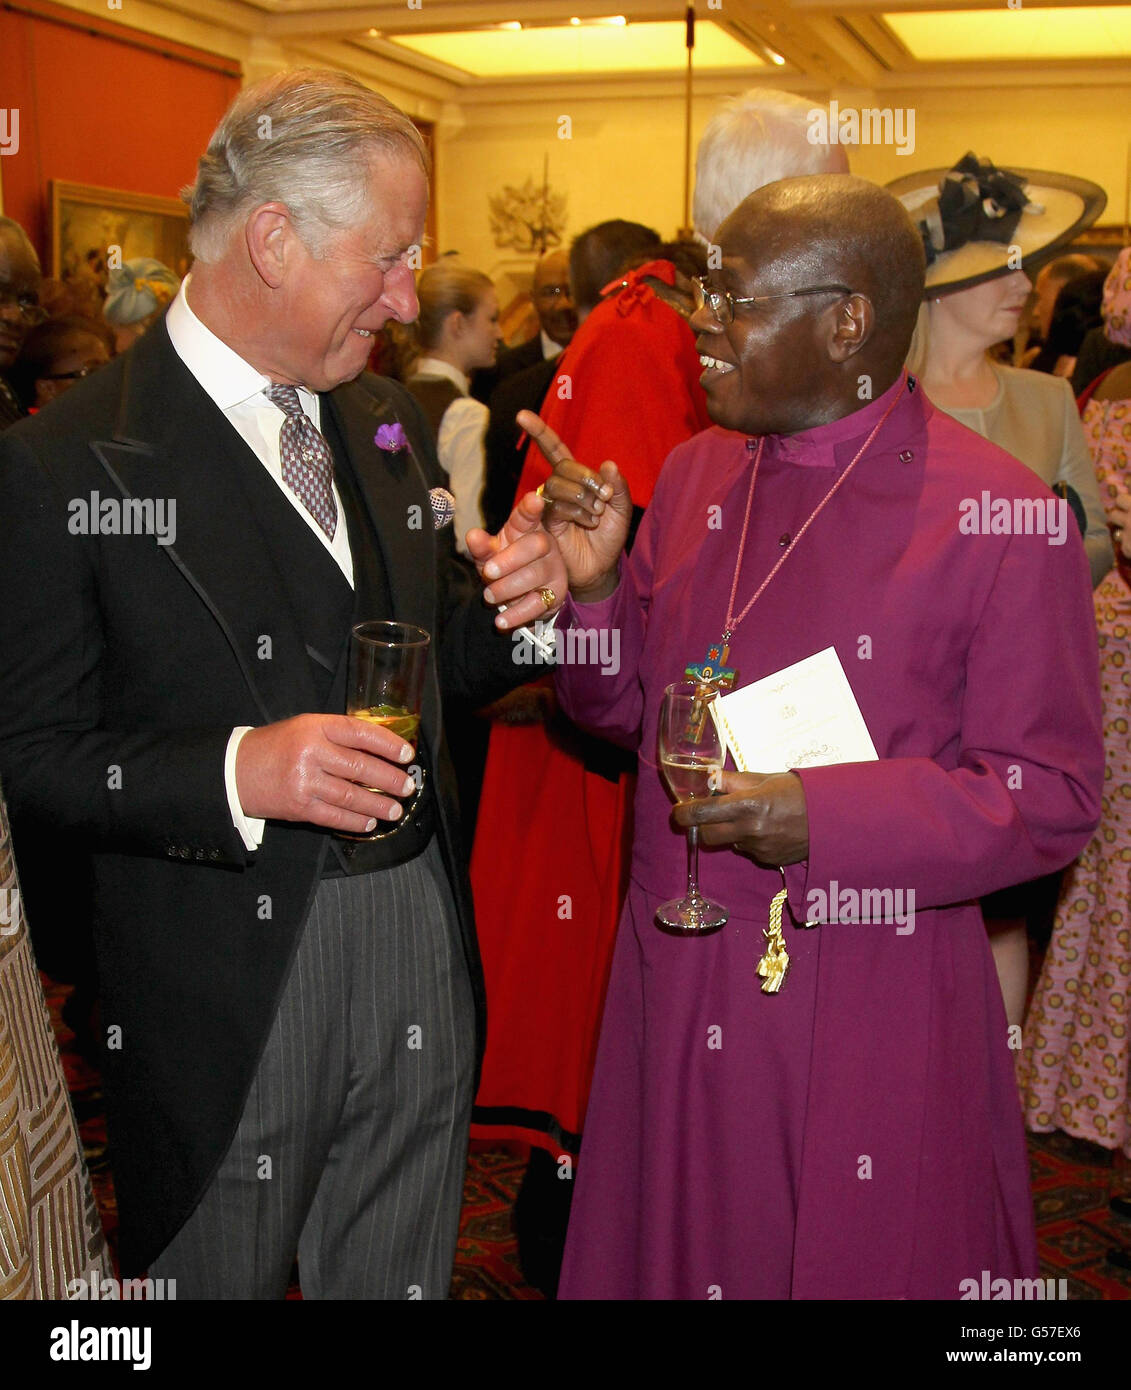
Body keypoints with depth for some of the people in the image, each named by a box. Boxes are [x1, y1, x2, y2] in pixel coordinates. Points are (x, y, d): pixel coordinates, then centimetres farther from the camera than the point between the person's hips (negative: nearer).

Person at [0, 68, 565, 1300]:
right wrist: (236, 773, -26)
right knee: (218, 1275, 15)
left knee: (401, 1277, 20)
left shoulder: (384, 421, 8)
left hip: (422, 953, 6)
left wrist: (510, 604, -6)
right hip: (226, 996, -5)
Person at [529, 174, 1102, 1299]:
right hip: (676, 994, 6)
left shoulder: (998, 516, -14)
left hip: (874, 1019, -5)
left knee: (863, 1264, 14)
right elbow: (628, 708, 11)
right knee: (666, 1253, 20)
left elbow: (1054, 796, -13)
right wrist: (595, 587, -8)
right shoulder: (695, 472, 5)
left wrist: (825, 817, -23)